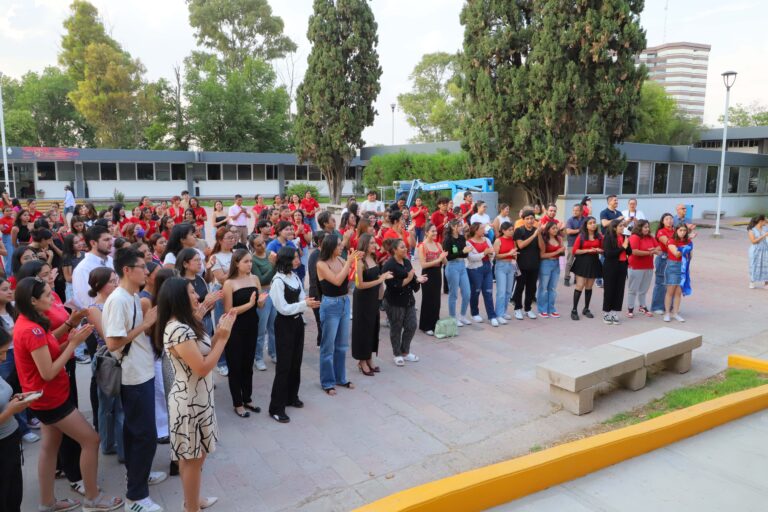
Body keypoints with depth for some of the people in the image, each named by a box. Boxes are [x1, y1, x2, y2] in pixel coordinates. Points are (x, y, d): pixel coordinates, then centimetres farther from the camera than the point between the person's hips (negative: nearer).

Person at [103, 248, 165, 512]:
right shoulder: (117, 300, -22)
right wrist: (146, 323, -21)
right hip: (134, 376, -9)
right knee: (146, 434, -1)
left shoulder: (133, 296, 7)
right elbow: (113, 342, -26)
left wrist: (150, 319, -1)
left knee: (134, 429, 22)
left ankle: (138, 473, 39)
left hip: (142, 373, 9)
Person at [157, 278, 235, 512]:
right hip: (190, 402, -9)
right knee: (193, 458, 7)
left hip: (197, 398, 9)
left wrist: (219, 334, -3)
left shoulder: (186, 325, 5)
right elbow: (202, 368, -26)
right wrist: (223, 337, -21)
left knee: (192, 456, 22)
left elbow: (204, 353, 8)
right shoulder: (178, 330, -25)